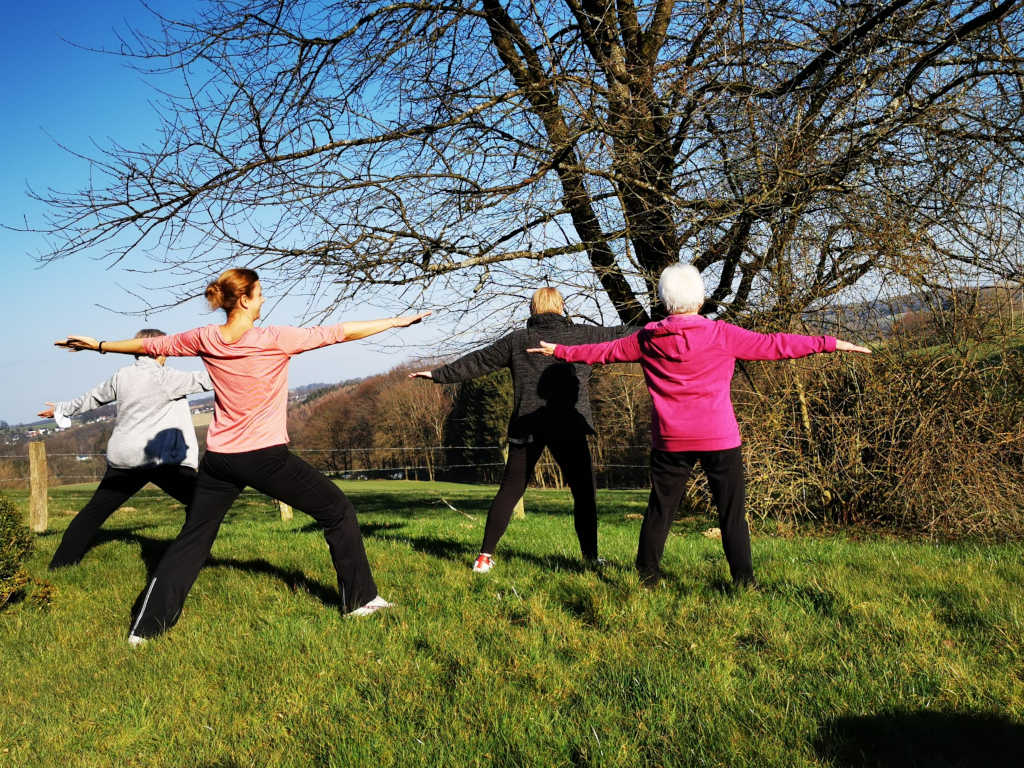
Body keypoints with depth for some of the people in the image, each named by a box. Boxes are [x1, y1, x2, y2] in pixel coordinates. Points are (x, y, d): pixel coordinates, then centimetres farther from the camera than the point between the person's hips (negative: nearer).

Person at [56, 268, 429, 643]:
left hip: (220, 459, 5)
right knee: (338, 512, 10)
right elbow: (340, 332, -7)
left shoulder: (205, 340, 2)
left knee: (192, 540, 15)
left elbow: (151, 345, 15)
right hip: (267, 457, -5)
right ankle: (360, 600, 14)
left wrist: (99, 345, 32)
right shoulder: (275, 339, -12)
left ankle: (144, 627, 15)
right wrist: (398, 321, 2)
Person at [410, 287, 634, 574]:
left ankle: (485, 555, 7)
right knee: (584, 492, 10)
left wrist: (439, 373, 20)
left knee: (509, 491, 8)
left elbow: (477, 362, 11)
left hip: (526, 428, 2)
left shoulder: (517, 340, 7)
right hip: (568, 428, -2)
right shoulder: (582, 335, 3)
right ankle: (590, 557, 9)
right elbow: (619, 336, 13)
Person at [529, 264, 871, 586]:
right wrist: (830, 343, 4)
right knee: (732, 513, 6)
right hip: (719, 439, -2)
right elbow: (774, 346, -4)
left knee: (660, 510, 13)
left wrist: (559, 351, 27)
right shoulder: (721, 335, -7)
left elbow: (603, 351, 12)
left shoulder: (647, 339, 0)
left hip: (670, 440, 2)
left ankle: (646, 575, 20)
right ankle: (743, 580, 8)